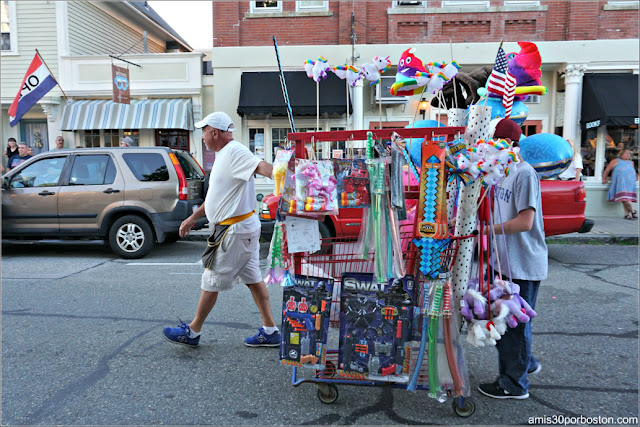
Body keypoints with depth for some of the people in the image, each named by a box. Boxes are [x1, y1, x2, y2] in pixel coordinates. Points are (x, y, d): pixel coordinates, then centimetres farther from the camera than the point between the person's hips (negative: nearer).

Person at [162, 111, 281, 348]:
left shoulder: (235, 152, -16)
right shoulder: (223, 155, 18)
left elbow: (262, 166, -34)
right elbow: (215, 195, 25)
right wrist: (192, 218, 27)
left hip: (236, 230, -10)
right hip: (244, 228, 10)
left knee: (211, 281, 3)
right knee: (253, 278, 12)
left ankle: (192, 331, 20)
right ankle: (270, 332, 19)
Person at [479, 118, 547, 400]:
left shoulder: (524, 173, -18)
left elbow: (525, 222, -24)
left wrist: (490, 229, -15)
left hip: (523, 266, -9)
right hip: (503, 262, 9)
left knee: (515, 324, 4)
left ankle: (514, 385, 22)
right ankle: (525, 364, 40)